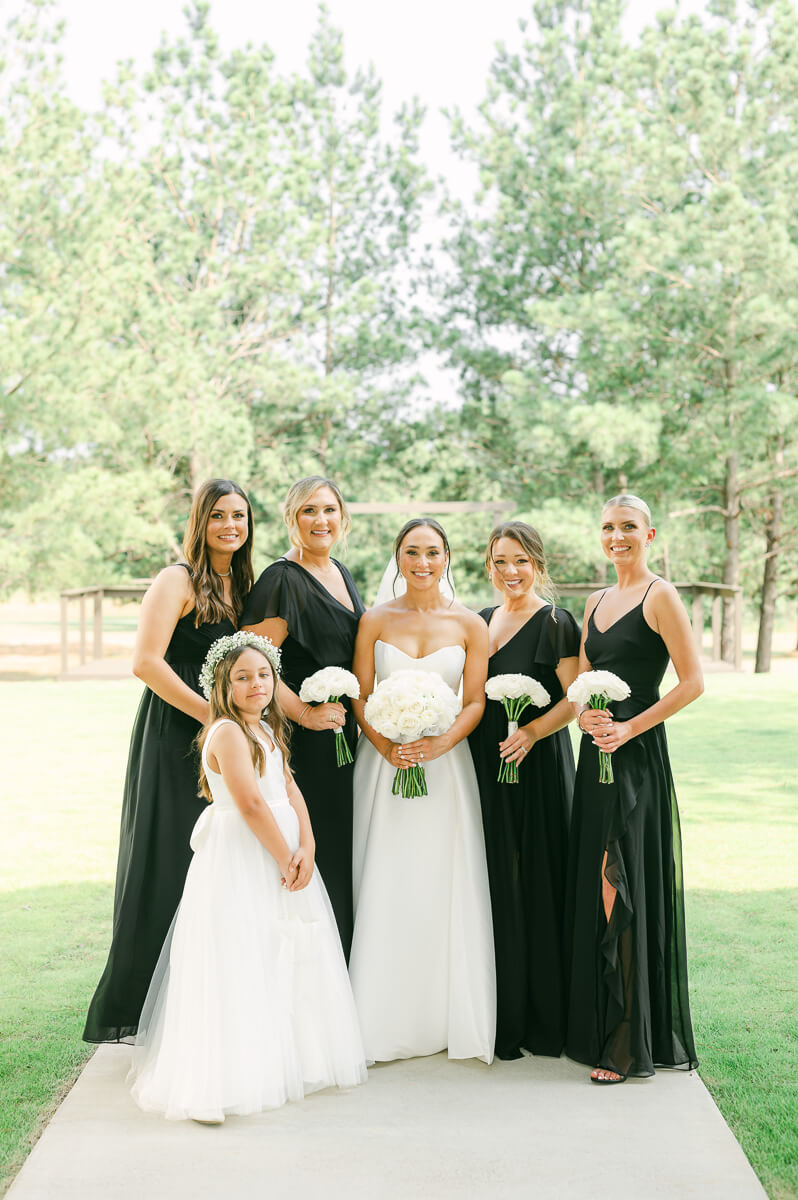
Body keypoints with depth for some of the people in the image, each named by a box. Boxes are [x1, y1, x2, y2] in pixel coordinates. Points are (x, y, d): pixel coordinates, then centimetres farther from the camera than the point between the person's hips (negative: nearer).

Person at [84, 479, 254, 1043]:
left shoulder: (239, 584, 15)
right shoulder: (178, 580, -9)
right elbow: (146, 661, -18)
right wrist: (211, 714, -17)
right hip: (174, 738, -7)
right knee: (165, 869, -4)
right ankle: (130, 1011, 8)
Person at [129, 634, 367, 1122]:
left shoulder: (268, 730, 13)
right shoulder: (227, 732, -15)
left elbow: (290, 790, 8)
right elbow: (251, 804, -20)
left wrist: (306, 849, -5)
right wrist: (286, 858, -13)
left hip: (281, 857, 9)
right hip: (239, 866, -9)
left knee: (285, 962, 14)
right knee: (240, 967, -9)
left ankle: (287, 1061, 27)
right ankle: (214, 1085, -6)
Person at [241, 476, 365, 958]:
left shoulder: (342, 574, 14)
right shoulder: (282, 580, -13)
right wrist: (306, 714, -17)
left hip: (344, 737, 8)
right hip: (305, 743, -8)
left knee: (342, 860, 12)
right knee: (313, 864, -5)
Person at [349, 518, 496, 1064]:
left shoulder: (470, 625, 3)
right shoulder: (375, 621, 4)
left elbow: (476, 701, 1)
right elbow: (360, 696, 2)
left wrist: (439, 744, -15)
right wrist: (387, 747, -13)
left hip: (445, 765, 0)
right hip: (384, 762, 0)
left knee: (442, 888, 1)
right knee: (383, 887, 0)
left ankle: (445, 1017, 14)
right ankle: (383, 1021, 10)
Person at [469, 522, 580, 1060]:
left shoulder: (556, 623, -5)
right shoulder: (480, 623, 14)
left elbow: (575, 698, -11)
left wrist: (531, 732, -24)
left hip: (537, 767, -6)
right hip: (485, 765, 6)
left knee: (536, 885, -1)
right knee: (495, 886, 7)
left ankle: (542, 1020, 10)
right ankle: (502, 1015, 17)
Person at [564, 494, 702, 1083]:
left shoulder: (660, 596, -6)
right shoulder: (597, 602, 16)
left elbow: (692, 681, -12)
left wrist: (629, 727, -16)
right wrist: (586, 717, -5)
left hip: (638, 756, -7)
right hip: (596, 755, 7)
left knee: (623, 889, -7)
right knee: (595, 888, 10)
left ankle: (630, 1041, 1)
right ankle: (597, 1026, 21)